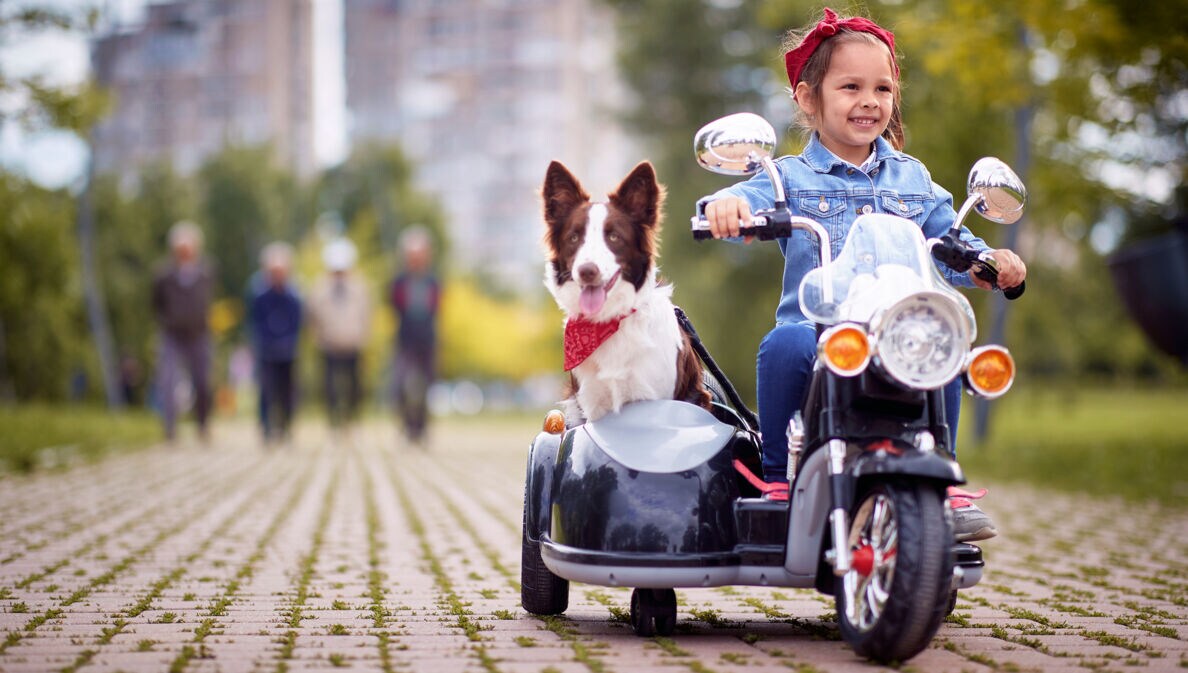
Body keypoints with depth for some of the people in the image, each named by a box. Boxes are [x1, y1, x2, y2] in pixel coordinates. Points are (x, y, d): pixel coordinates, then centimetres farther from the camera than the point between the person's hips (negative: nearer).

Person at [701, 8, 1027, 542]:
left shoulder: (912, 179, 20)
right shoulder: (791, 178, 9)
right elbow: (752, 203, -10)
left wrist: (989, 262, -2)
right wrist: (726, 204, -36)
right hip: (816, 330, -2)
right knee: (785, 346, -35)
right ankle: (779, 480, -14)